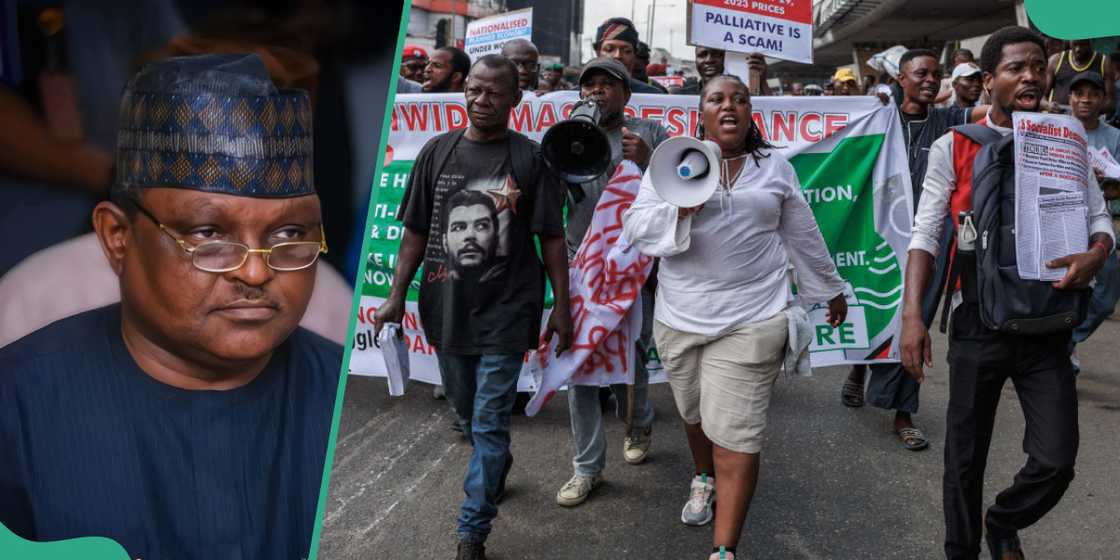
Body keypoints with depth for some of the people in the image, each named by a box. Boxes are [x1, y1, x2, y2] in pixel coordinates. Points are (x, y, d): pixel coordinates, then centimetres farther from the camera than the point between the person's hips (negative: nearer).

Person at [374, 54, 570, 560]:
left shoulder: (530, 158, -5)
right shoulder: (437, 152, 4)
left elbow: (551, 238, -4)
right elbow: (416, 231, 6)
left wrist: (562, 305, -6)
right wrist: (397, 296, 1)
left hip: (506, 309, -4)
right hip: (446, 306, 4)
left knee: (489, 424, -1)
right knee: (465, 411, 21)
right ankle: (497, 463, 51)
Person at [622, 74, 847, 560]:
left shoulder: (775, 166, 7)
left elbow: (803, 235, 16)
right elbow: (636, 227, -5)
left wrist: (830, 289, 23)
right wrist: (679, 207, -22)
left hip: (751, 319, -1)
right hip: (681, 317, 2)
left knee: (736, 433, -5)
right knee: (695, 412, 20)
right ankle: (703, 479, 50)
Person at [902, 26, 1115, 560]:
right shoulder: (953, 147, -3)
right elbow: (926, 233, -4)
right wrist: (912, 313, -13)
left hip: (1047, 325, 2)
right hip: (980, 322, -2)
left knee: (1056, 459, 1)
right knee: (966, 457, 8)